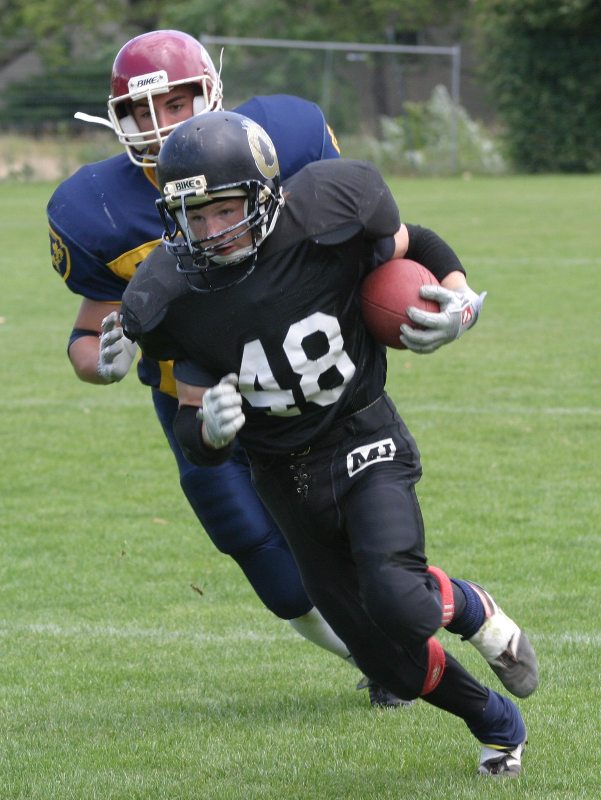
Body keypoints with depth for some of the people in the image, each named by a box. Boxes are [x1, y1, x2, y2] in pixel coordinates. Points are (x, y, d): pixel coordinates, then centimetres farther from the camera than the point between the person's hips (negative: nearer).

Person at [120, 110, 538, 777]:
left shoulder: (326, 221, -20)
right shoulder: (173, 300, -15)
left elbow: (414, 248, 3)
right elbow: (197, 444, -7)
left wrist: (458, 299, -17)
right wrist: (210, 427, -31)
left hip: (365, 444, -3)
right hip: (286, 478, 3)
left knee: (397, 604, -28)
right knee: (392, 664, 5)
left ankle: (475, 612, 8)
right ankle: (497, 724, 33)